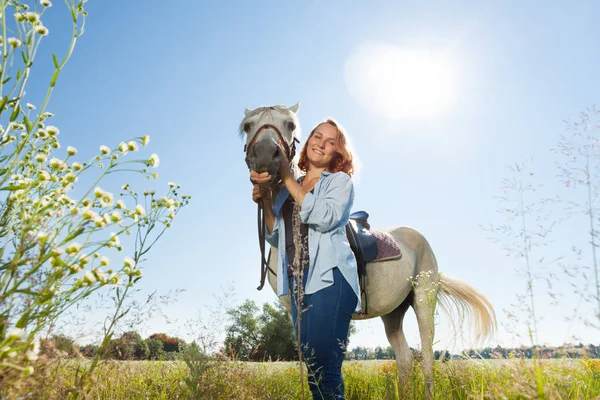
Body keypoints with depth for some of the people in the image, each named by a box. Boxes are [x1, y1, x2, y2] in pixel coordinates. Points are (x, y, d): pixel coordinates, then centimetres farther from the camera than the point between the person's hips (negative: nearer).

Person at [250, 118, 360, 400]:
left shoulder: (340, 180, 5)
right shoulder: (288, 188, 18)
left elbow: (325, 217, -16)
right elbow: (276, 238, 16)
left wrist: (288, 179, -11)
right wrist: (265, 200, 1)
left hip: (329, 277, -6)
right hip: (298, 281, 6)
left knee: (324, 369, -11)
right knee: (311, 367, 13)